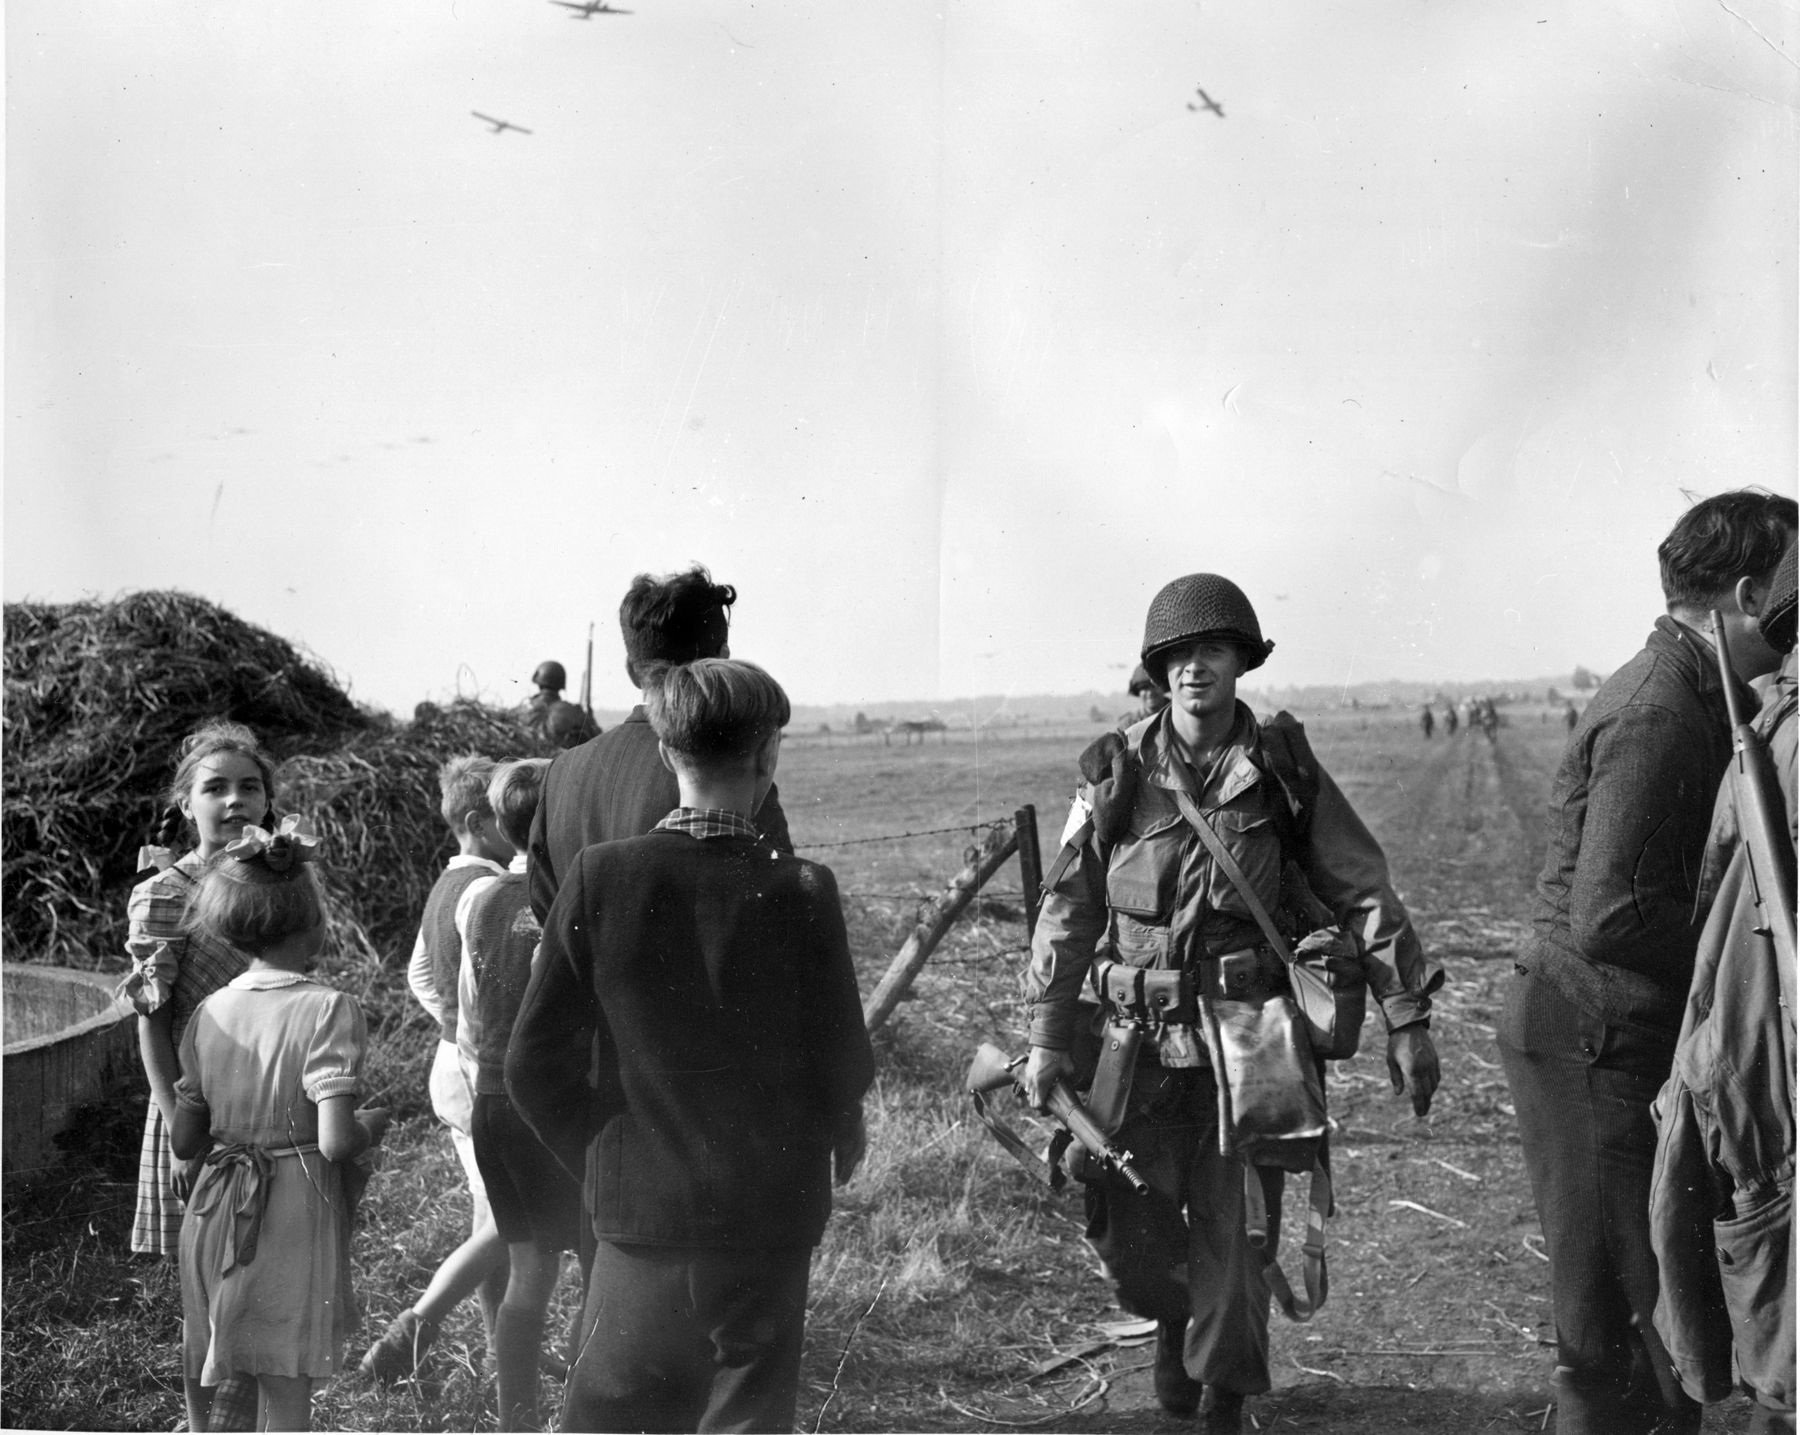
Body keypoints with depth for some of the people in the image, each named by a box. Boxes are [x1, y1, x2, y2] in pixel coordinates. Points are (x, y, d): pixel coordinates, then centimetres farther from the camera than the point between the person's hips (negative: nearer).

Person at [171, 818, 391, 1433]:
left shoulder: (210, 1012, 1)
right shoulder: (329, 1011, -15)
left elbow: (184, 1141, 5)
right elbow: (335, 1141, -22)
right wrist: (372, 1125, -2)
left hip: (216, 1216, 5)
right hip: (295, 1222, -5)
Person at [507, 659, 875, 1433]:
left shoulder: (601, 877, -9)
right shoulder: (801, 890, -14)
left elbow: (535, 1064, -5)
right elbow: (842, 1060, -6)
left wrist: (595, 1157, 10)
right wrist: (841, 1131, 15)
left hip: (637, 1204, 1)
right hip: (768, 1214, -1)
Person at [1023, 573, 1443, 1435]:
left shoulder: (1285, 772, -1)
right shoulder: (1118, 775, -1)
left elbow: (1363, 894, 1)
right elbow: (1070, 907, 0)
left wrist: (1407, 1018, -2)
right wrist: (1047, 1035, -4)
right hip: (1139, 1039, 1)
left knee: (1233, 1227, 3)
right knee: (1126, 1223, 2)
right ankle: (1173, 1317, 37)